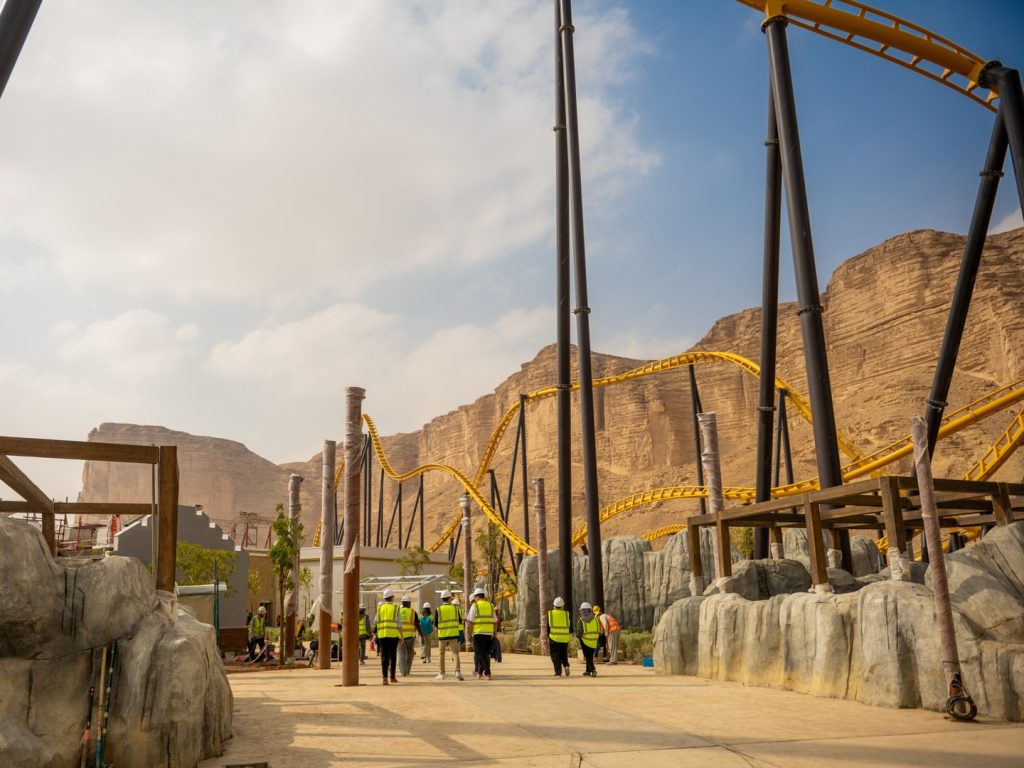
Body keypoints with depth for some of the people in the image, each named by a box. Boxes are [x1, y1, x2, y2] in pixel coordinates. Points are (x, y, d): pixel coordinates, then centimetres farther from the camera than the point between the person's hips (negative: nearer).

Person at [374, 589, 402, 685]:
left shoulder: (380, 607, 6)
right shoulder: (395, 608, -1)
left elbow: (375, 622, 11)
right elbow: (399, 624, -4)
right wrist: (401, 636, 2)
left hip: (382, 635, 1)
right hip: (394, 634, -1)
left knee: (384, 656, 1)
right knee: (393, 656, 11)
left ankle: (385, 677, -12)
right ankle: (392, 677, 17)